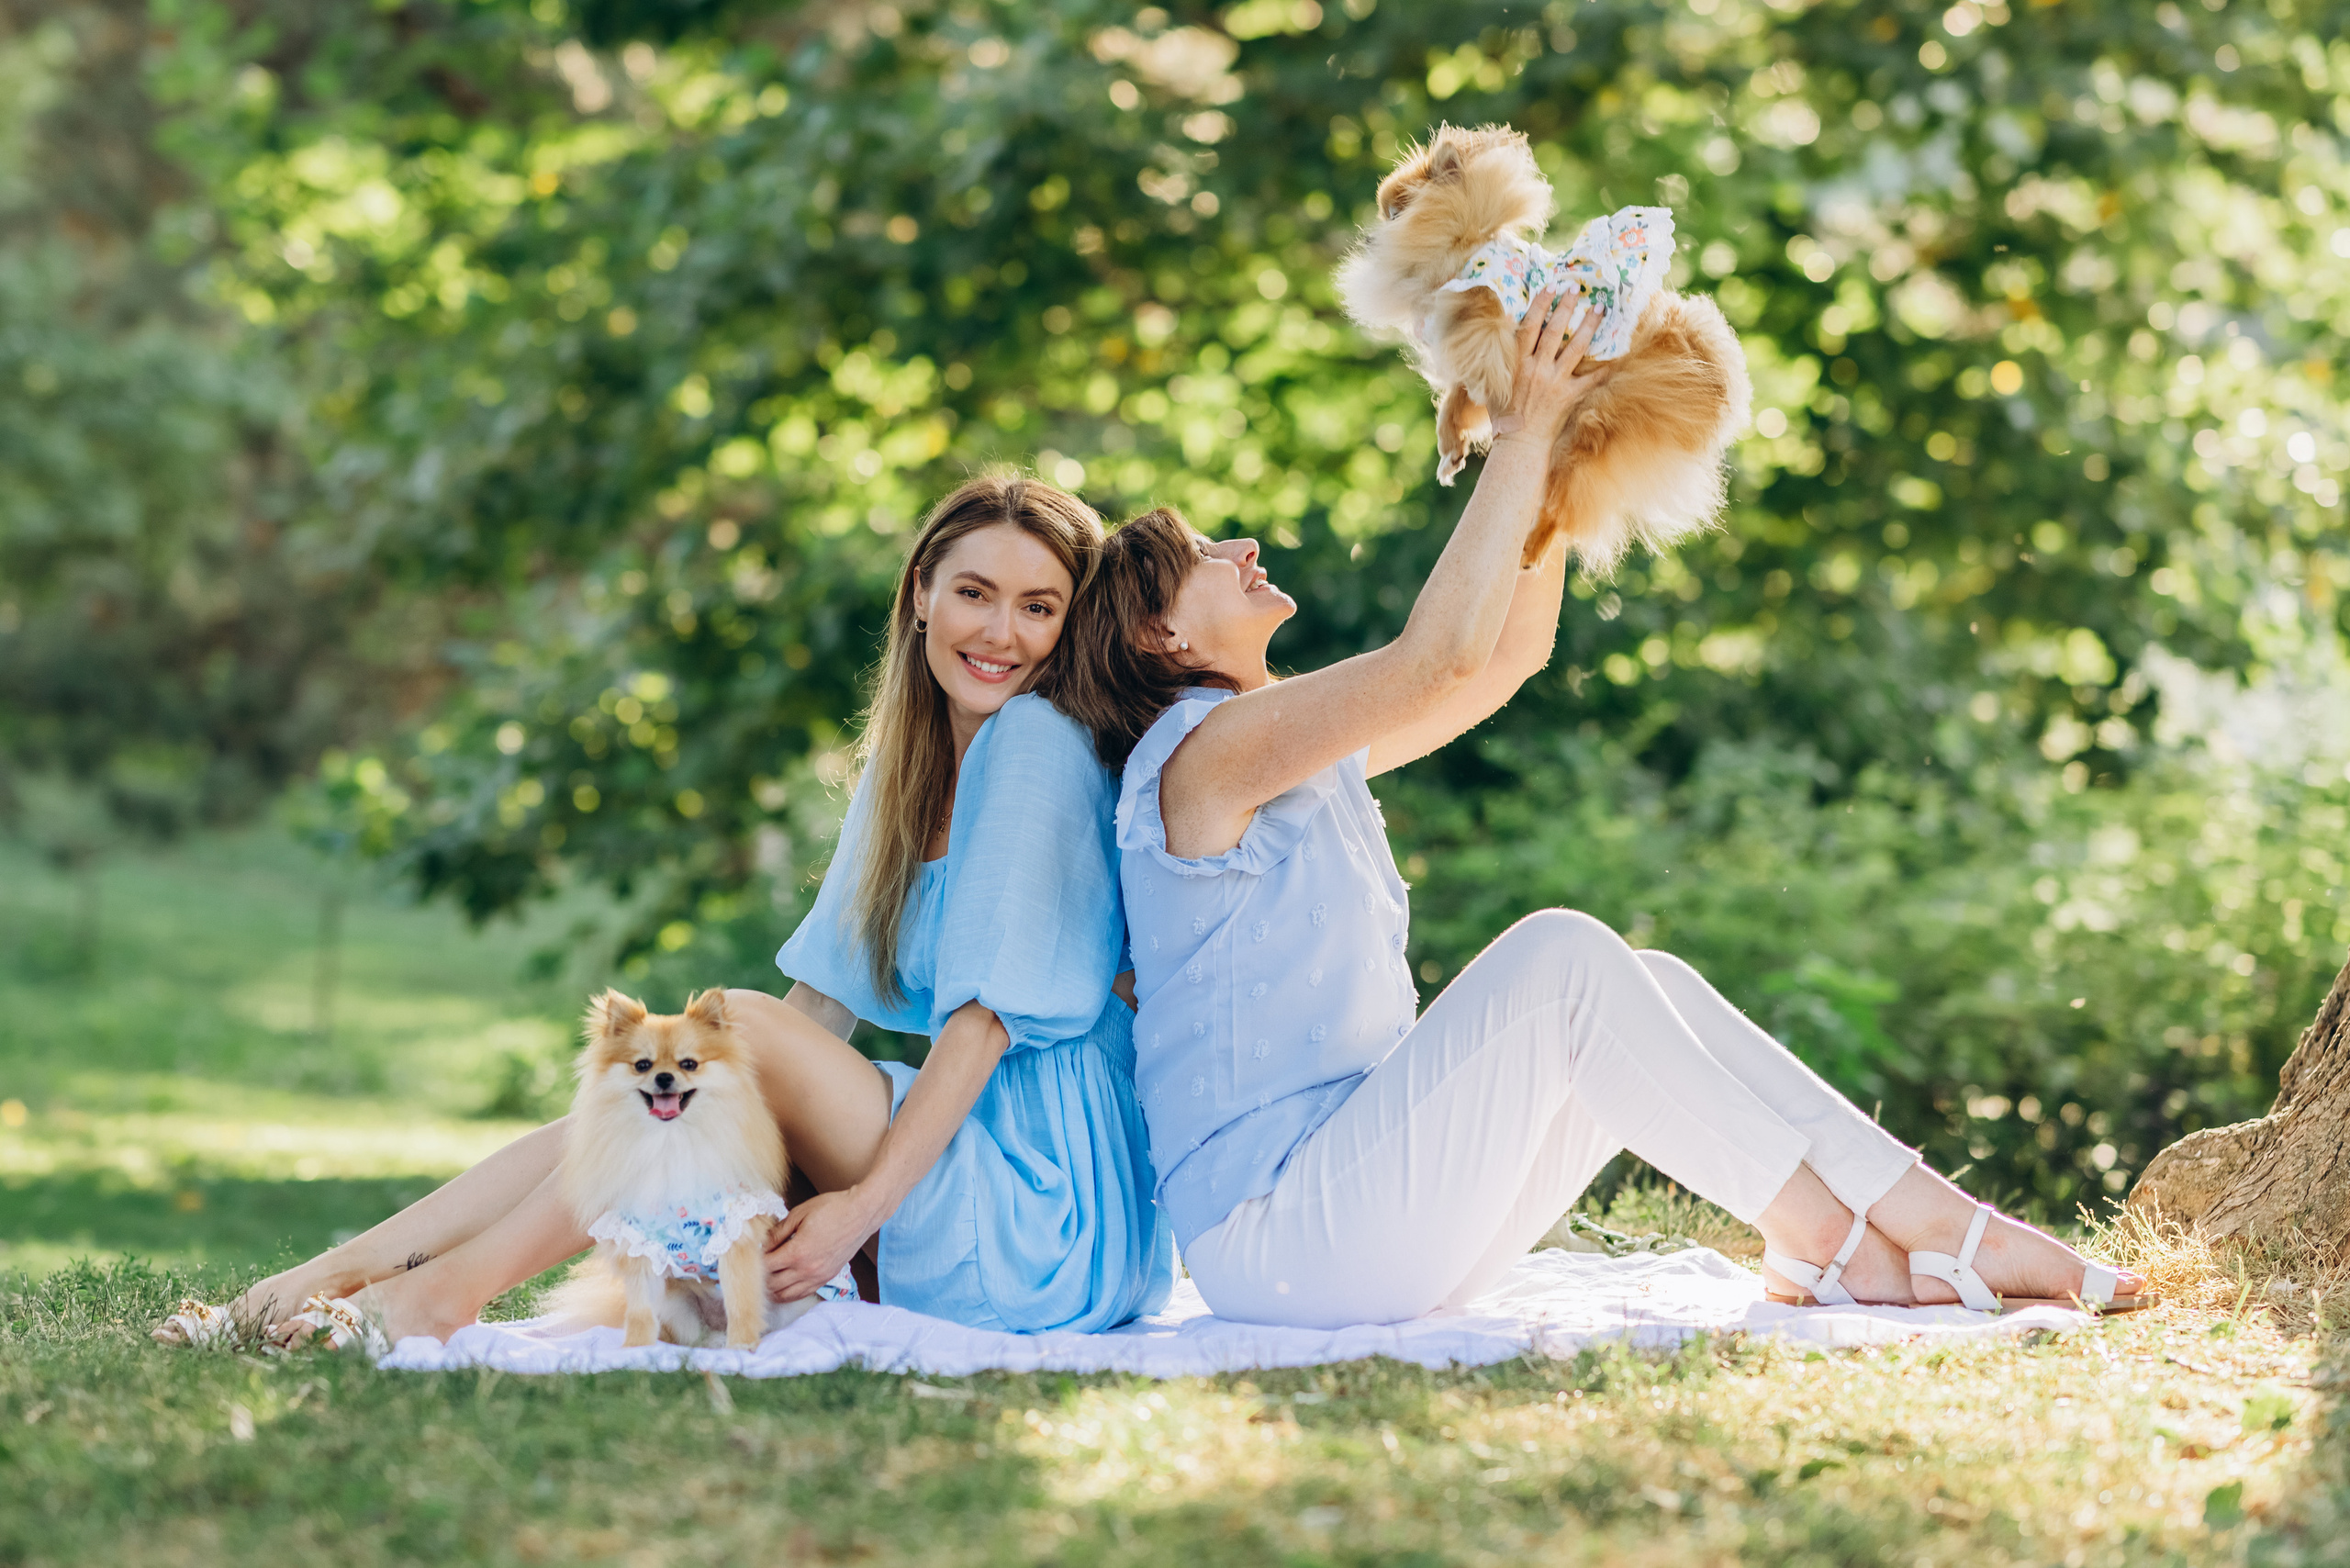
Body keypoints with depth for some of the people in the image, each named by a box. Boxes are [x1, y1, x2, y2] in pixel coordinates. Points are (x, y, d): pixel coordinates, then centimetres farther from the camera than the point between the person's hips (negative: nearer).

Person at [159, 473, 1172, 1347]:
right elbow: (821, 1002, 13)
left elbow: (989, 1015, -16)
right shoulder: (907, 766, 16)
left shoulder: (1038, 744, -10)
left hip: (1056, 1204, -8)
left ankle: (452, 1291, -24)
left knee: (737, 1025, -22)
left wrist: (862, 1208, -21)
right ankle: (331, 1278, -10)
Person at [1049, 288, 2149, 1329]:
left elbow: (1512, 649, 22)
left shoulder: (1309, 749, 18)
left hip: (1368, 1208, 9)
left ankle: (1943, 1228, -10)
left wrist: (1552, 452, 10)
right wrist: (1528, 432, -14)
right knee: (1561, 956, -20)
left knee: (1654, 986, -1)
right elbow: (1445, 651, -21)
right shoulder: (1203, 751, -11)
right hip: (1274, 1236, -9)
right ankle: (1826, 1241, -14)